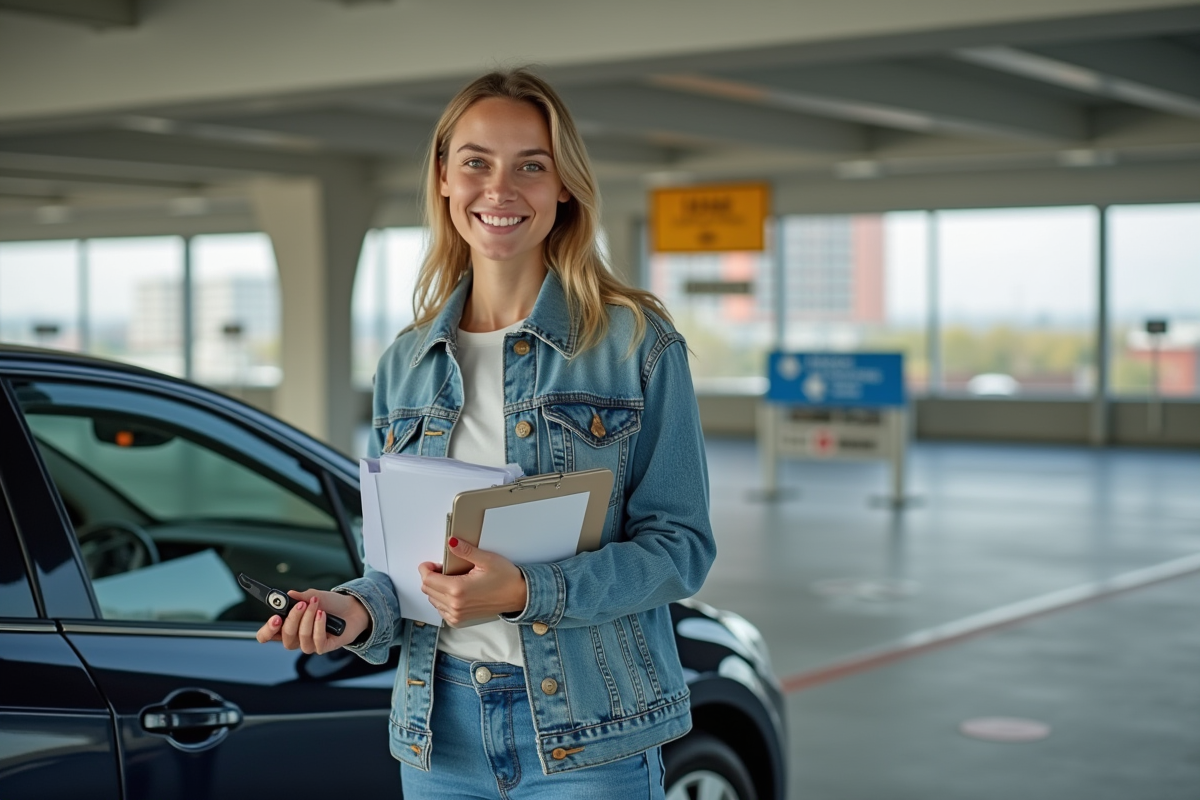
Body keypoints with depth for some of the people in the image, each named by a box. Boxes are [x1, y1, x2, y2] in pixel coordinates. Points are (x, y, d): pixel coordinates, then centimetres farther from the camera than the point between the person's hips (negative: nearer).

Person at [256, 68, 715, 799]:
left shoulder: (638, 343, -5)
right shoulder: (406, 364, 8)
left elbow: (681, 545, -8)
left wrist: (525, 593, -21)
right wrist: (360, 611, -7)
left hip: (585, 732, -4)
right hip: (440, 725, 4)